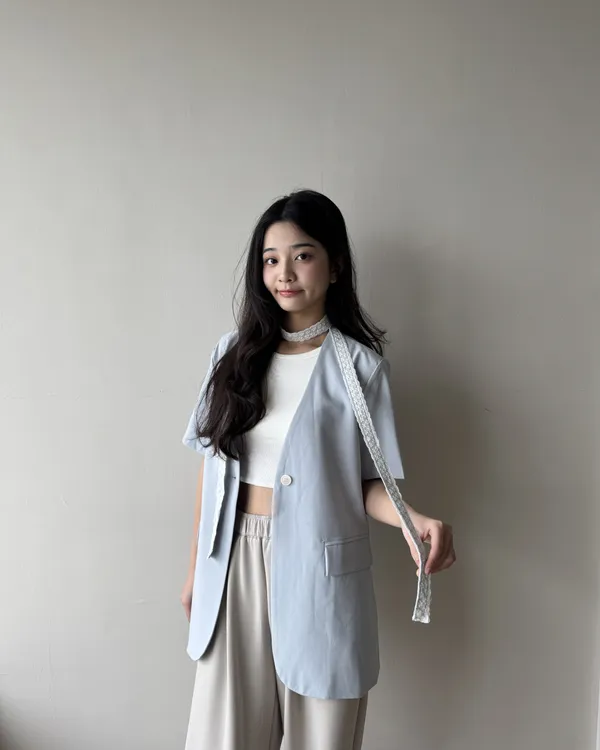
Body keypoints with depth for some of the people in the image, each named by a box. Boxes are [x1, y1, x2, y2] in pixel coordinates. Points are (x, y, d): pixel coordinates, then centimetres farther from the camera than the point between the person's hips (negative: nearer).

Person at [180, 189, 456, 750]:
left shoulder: (359, 366, -6)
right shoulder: (234, 352, 4)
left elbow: (370, 481, -4)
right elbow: (212, 465, 8)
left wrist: (414, 521, -25)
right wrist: (195, 569, 12)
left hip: (317, 568, -2)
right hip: (233, 565, 3)